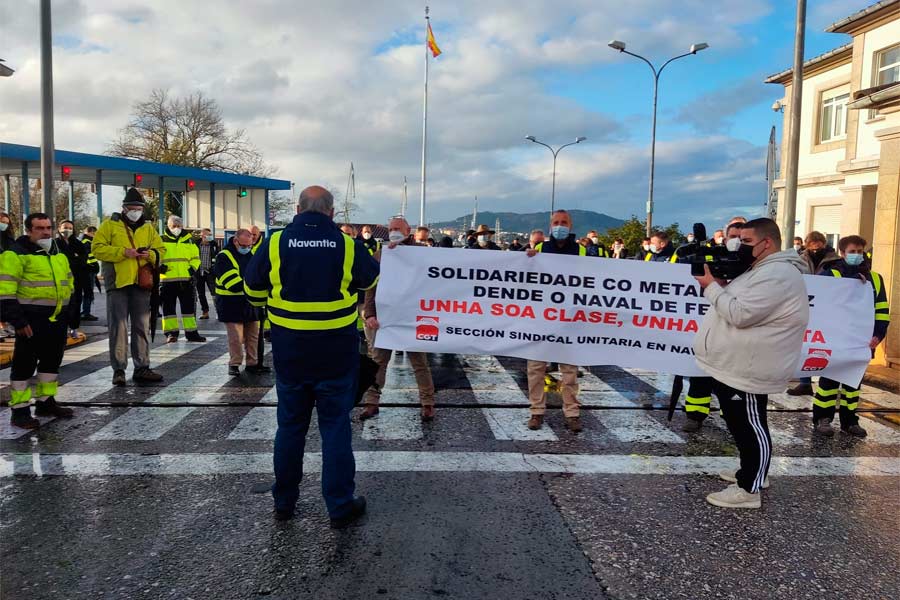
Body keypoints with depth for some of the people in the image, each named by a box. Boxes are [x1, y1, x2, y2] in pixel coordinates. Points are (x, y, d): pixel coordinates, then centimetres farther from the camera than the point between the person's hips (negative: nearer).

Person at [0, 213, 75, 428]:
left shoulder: (58, 253, 15)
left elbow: (68, 282, 25)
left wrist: (69, 311, 19)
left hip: (57, 319, 8)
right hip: (32, 319, -8)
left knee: (52, 360, 14)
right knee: (25, 363, -3)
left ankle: (46, 402, 27)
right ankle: (19, 410, 5)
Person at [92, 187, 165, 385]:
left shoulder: (148, 228, 13)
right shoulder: (110, 225, 2)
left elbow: (161, 251, 13)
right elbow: (97, 248, -6)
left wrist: (151, 254, -9)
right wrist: (123, 252, -18)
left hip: (142, 283, 4)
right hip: (118, 282, -4)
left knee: (142, 327, 8)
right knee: (118, 326, -2)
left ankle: (142, 368, 16)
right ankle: (118, 369, 6)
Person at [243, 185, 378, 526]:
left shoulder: (275, 243, -6)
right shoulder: (347, 245, -7)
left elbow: (252, 290, 6)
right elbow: (372, 280, 11)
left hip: (289, 351, 1)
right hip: (336, 352, -1)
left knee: (290, 424, 15)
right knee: (335, 425, 8)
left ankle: (284, 501, 28)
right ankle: (340, 506, 14)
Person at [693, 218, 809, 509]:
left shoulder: (777, 274, -20)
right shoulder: (764, 270, 17)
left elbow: (740, 314, -26)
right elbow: (739, 306, 21)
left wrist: (711, 286, -15)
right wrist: (721, 285, 3)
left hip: (748, 371, -11)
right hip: (736, 366, 11)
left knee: (750, 427, -1)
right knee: (742, 426, 21)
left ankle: (749, 490, 8)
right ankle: (750, 472, 35)